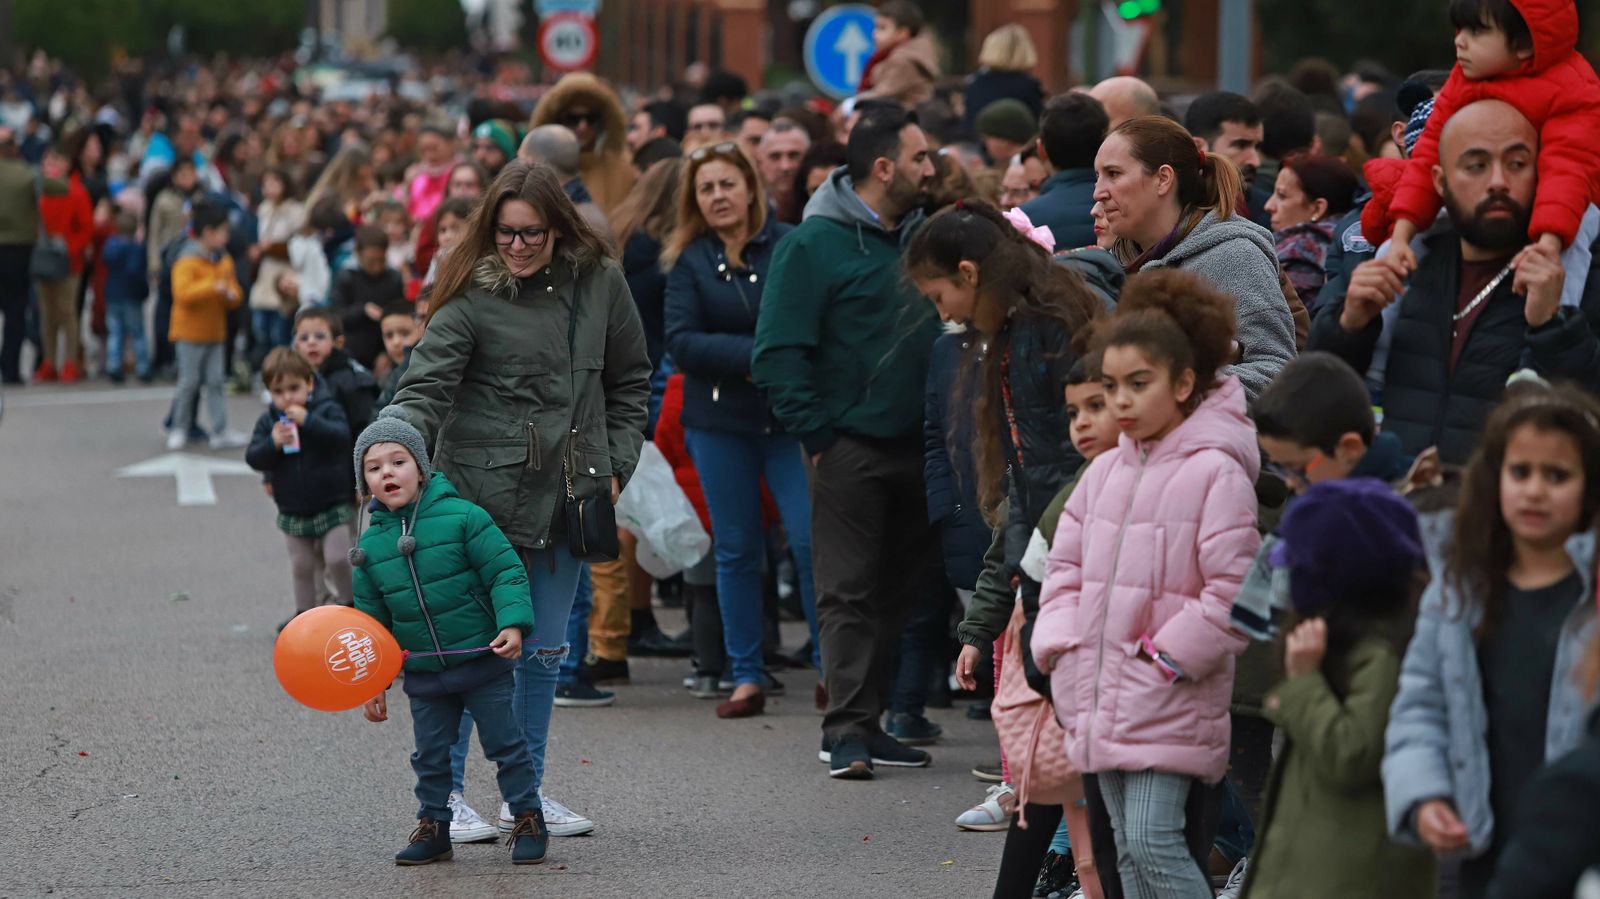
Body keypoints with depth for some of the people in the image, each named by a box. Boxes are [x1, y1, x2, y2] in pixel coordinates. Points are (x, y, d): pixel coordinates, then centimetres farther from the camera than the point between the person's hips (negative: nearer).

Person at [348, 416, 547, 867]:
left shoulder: (463, 517, -12)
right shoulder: (371, 544, 2)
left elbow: (506, 572, -10)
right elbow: (372, 618, 11)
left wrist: (513, 623, -24)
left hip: (483, 660, -4)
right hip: (424, 674, 4)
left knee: (506, 744, 4)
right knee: (430, 756, 12)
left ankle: (529, 821, 17)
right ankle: (433, 827, 26)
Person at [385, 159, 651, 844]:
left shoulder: (598, 282, 5)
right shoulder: (471, 295, -9)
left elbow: (630, 381, 16)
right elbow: (425, 388, -14)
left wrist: (616, 465, 9)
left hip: (568, 496, 4)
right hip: (487, 497, -4)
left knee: (544, 652, 12)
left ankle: (527, 791, 23)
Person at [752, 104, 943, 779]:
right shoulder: (816, 244, -9)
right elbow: (777, 355, -11)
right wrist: (817, 436, -14)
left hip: (915, 446, 6)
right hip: (851, 447, -6)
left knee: (904, 590, 9)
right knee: (847, 594, -5)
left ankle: (866, 721, 16)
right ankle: (847, 728, -5)